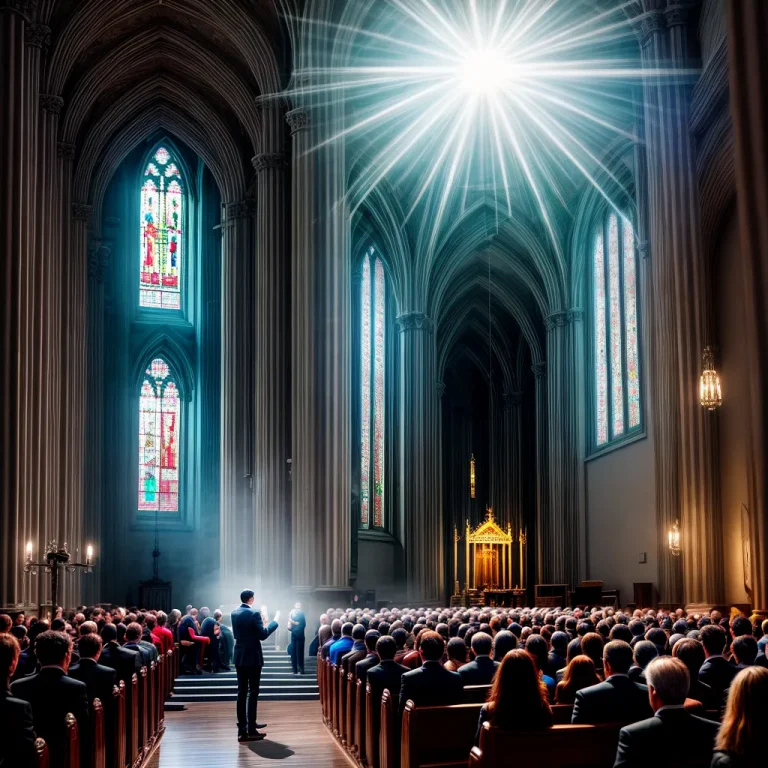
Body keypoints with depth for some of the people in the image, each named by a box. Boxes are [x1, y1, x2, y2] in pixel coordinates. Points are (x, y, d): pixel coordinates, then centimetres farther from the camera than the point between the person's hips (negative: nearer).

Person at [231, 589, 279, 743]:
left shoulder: (234, 613, 6)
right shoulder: (254, 614, -15)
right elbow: (262, 635, -16)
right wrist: (275, 621, -5)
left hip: (239, 657, 7)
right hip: (253, 658, -7)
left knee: (241, 692, 11)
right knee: (252, 693, -4)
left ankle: (242, 727, 15)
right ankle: (250, 730, -6)